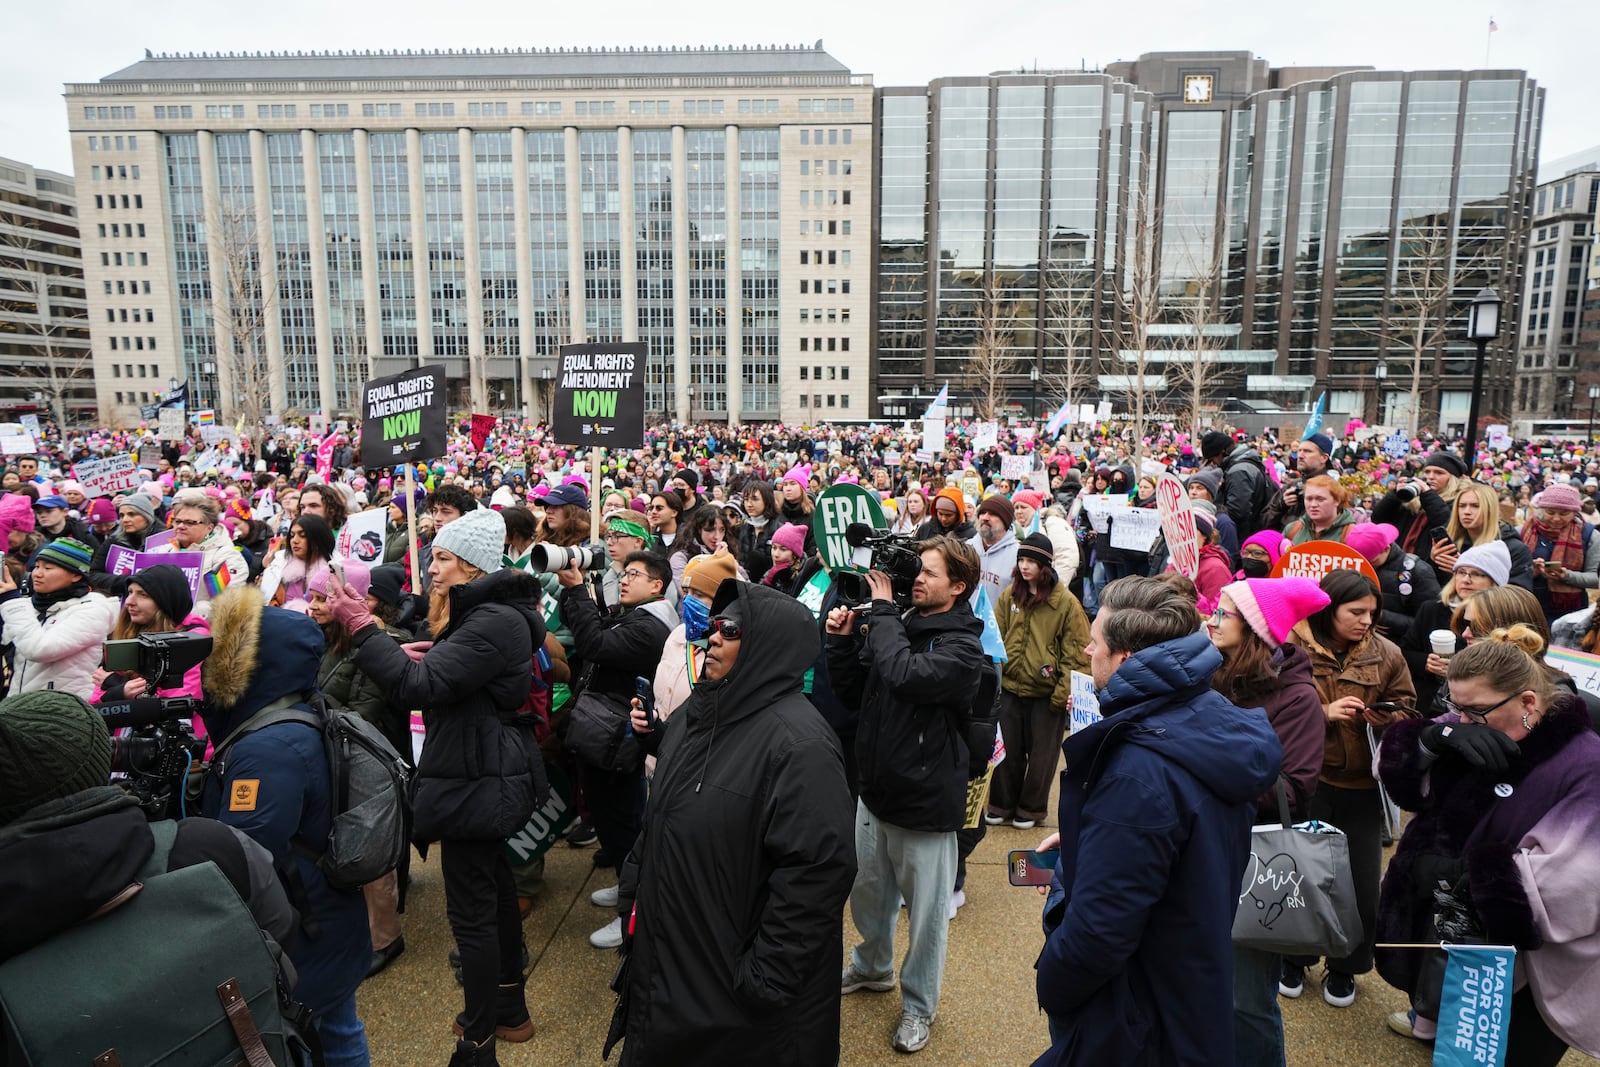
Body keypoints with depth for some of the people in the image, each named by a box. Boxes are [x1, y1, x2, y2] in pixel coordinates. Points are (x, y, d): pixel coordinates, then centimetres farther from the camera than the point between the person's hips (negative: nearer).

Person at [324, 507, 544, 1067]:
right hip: (488, 773, 11)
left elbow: (419, 686, -28)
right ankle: (509, 1008, 38)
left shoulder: (494, 621, -22)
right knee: (494, 888, 21)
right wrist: (426, 659, 1)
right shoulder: (486, 611, 11)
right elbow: (451, 681, 17)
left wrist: (362, 627, -23)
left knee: (471, 910, -1)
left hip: (478, 782, -11)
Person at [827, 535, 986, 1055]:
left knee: (925, 912, 12)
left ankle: (918, 1004, 34)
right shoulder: (897, 624, 1)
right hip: (876, 790, 6)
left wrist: (881, 609, -22)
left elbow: (905, 677, -33)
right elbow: (855, 693, 6)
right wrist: (842, 640, -9)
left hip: (927, 801, -6)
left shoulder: (962, 646, -16)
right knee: (868, 891, 23)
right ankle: (872, 967, 49)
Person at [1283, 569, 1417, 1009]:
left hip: (1362, 783, 3)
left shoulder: (1386, 653, -1)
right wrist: (1323, 713, -21)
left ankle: (1345, 967, 35)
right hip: (1305, 779, -2)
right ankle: (1293, 960, 34)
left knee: (1361, 882, 12)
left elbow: (1407, 708, 8)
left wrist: (1388, 718, -14)